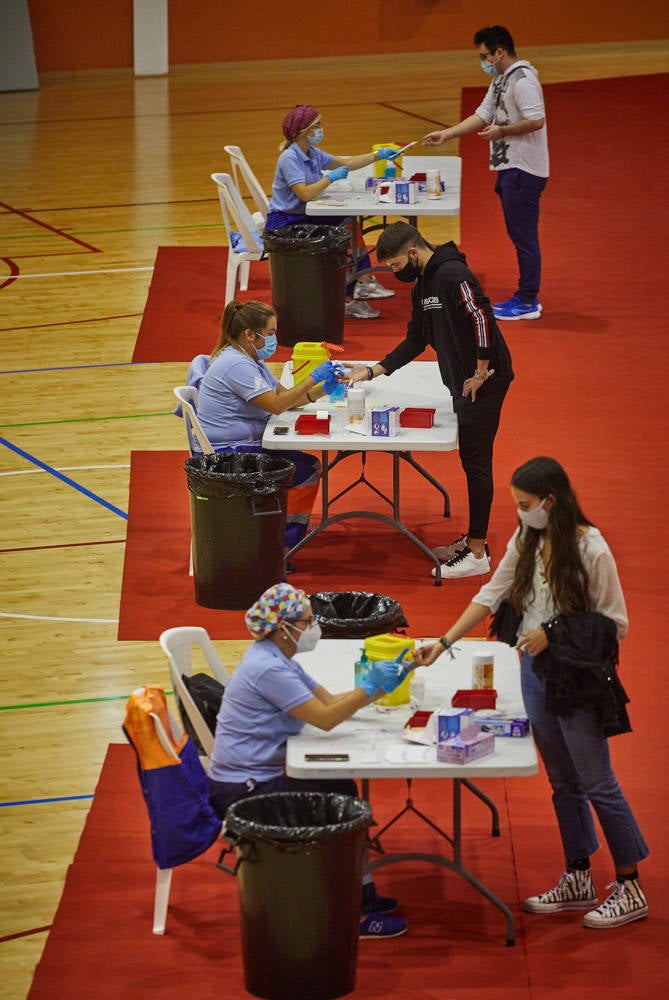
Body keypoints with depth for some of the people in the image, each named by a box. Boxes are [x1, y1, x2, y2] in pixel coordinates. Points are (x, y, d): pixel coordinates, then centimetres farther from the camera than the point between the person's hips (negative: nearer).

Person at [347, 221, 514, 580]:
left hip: (483, 384, -10)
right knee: (470, 460, 16)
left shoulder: (453, 275, -19)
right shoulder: (421, 287, 13)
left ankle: (477, 555, 0)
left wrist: (480, 374, -20)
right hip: (461, 384, 10)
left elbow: (482, 319, -25)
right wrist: (374, 371, 13)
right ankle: (473, 540, 26)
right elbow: (416, 340, 19)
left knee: (476, 463, -5)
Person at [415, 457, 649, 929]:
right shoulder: (526, 542, 3)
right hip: (535, 672, 7)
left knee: (597, 783, -2)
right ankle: (578, 881, 25)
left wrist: (553, 633, -20)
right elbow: (491, 596, 9)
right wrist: (444, 642, 4)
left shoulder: (591, 550, -18)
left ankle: (630, 889, 6)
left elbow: (615, 624, -14)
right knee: (563, 782, 15)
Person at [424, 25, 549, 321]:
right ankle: (524, 296, 21)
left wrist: (502, 131, -17)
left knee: (524, 236, -6)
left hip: (524, 171, -11)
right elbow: (482, 116, 20)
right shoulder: (501, 80, 16)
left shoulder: (523, 80, -17)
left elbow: (536, 120, -25)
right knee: (518, 235, 15)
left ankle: (528, 302, -2)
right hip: (508, 168, 11)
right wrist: (446, 134, 14)